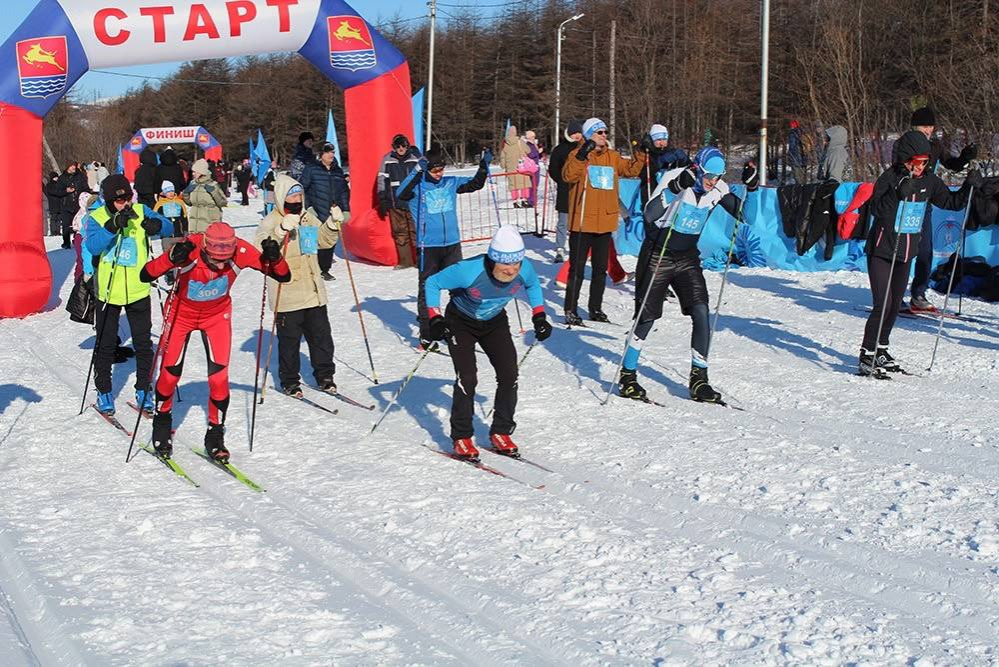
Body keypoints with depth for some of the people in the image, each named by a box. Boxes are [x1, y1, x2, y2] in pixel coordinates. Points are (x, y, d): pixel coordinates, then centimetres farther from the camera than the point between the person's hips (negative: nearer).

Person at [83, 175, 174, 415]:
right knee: (105, 344, 8)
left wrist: (155, 225, -33)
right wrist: (114, 225, -37)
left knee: (143, 343, 8)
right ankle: (104, 392, 22)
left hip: (138, 290, 1)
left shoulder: (141, 212, -4)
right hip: (108, 292, -1)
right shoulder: (96, 218, -9)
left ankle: (143, 389, 23)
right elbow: (93, 246, -25)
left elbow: (168, 228, -11)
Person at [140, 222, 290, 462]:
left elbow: (284, 276, -23)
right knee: (170, 373, 6)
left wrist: (274, 258, -43)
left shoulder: (241, 251, -29)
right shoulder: (189, 250, -35)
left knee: (219, 377, -7)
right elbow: (145, 276, -37)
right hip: (181, 313, -1)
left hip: (217, 315, 1)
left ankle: (215, 436, 12)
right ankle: (162, 427, 33)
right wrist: (172, 259, -54)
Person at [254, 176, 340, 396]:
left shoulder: (308, 218, 11)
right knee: (289, 340, 2)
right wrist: (282, 230, -38)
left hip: (313, 291, 6)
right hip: (287, 293, -6)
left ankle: (324, 376, 25)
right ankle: (289, 381, 16)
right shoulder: (271, 221, -9)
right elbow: (261, 248, -25)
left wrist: (333, 223, 4)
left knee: (321, 335, 12)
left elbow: (324, 240, 22)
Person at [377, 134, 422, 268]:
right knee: (400, 232, 2)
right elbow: (382, 180, 10)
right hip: (395, 203, 2)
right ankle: (405, 261, 7)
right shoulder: (387, 160, 6)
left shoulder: (416, 158, 3)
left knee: (416, 230, -6)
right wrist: (382, 200, 5)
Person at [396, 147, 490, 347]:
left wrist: (484, 166, -2)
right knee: (427, 290, 0)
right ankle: (426, 335, 5)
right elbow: (400, 194, -26)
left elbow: (475, 184, 15)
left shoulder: (451, 183, 8)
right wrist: (417, 172, -36)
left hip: (452, 244, 5)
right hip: (428, 246, -5)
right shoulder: (418, 187, -7)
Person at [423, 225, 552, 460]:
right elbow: (432, 283, -22)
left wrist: (539, 316, -4)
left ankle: (500, 434, 11)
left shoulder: (524, 269, -25)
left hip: (495, 323, 4)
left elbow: (533, 285, 2)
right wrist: (434, 318, -29)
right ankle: (461, 438, -1)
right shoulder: (469, 271, -38)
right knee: (467, 378, -16)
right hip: (460, 323, -4)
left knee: (509, 376, -6)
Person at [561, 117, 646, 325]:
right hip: (582, 222, -6)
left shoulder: (612, 156, 11)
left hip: (605, 221, 6)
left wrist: (641, 155, -2)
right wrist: (582, 156, -31)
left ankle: (596, 308, 25)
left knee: (600, 268, 14)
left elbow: (630, 170, 12)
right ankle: (571, 310, 4)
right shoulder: (577, 155, -6)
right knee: (577, 268, -2)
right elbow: (568, 176, -21)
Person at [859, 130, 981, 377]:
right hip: (881, 251, -6)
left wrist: (969, 187, -7)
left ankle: (880, 350, 30)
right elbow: (876, 208, -27)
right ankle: (867, 356, -4)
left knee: (895, 305, 15)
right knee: (882, 305, -12)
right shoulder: (890, 177, -15)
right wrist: (898, 194, -41)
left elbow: (951, 202, 9)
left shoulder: (929, 180, 1)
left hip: (906, 254, 6)